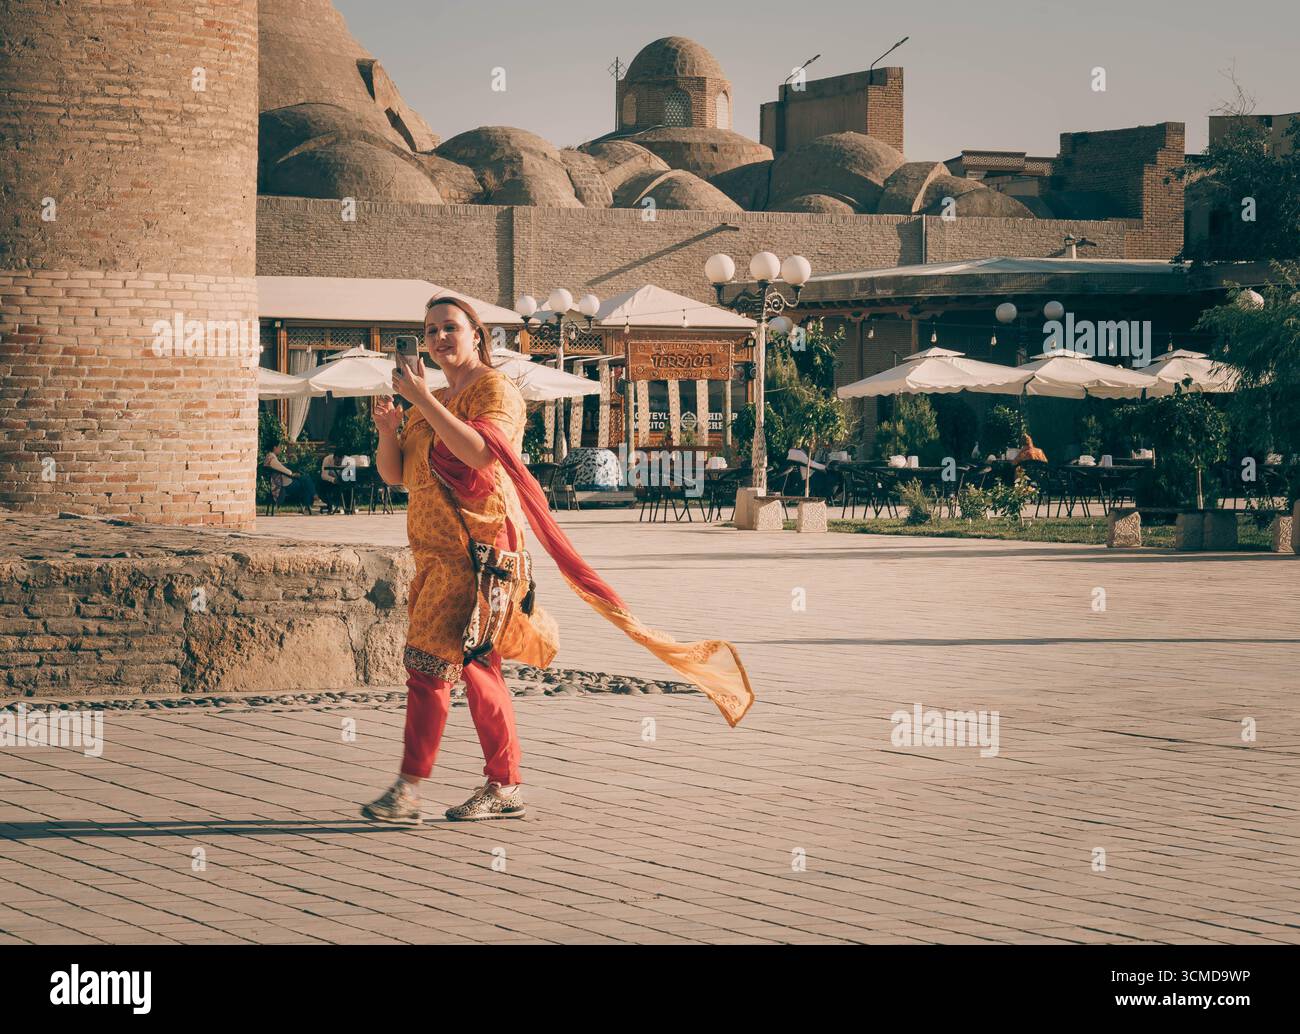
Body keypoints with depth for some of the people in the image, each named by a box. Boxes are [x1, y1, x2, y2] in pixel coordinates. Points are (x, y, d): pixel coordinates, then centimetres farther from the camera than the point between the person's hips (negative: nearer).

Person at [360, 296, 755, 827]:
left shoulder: (495, 389, -6)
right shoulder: (431, 401, 20)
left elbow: (479, 452, -25)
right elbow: (394, 473, 16)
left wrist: (422, 400, -24)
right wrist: (387, 429, -3)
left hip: (477, 550, -9)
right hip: (438, 553, 9)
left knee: (429, 662, -13)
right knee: (476, 669, 9)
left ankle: (407, 789, -14)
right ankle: (506, 787, 13)